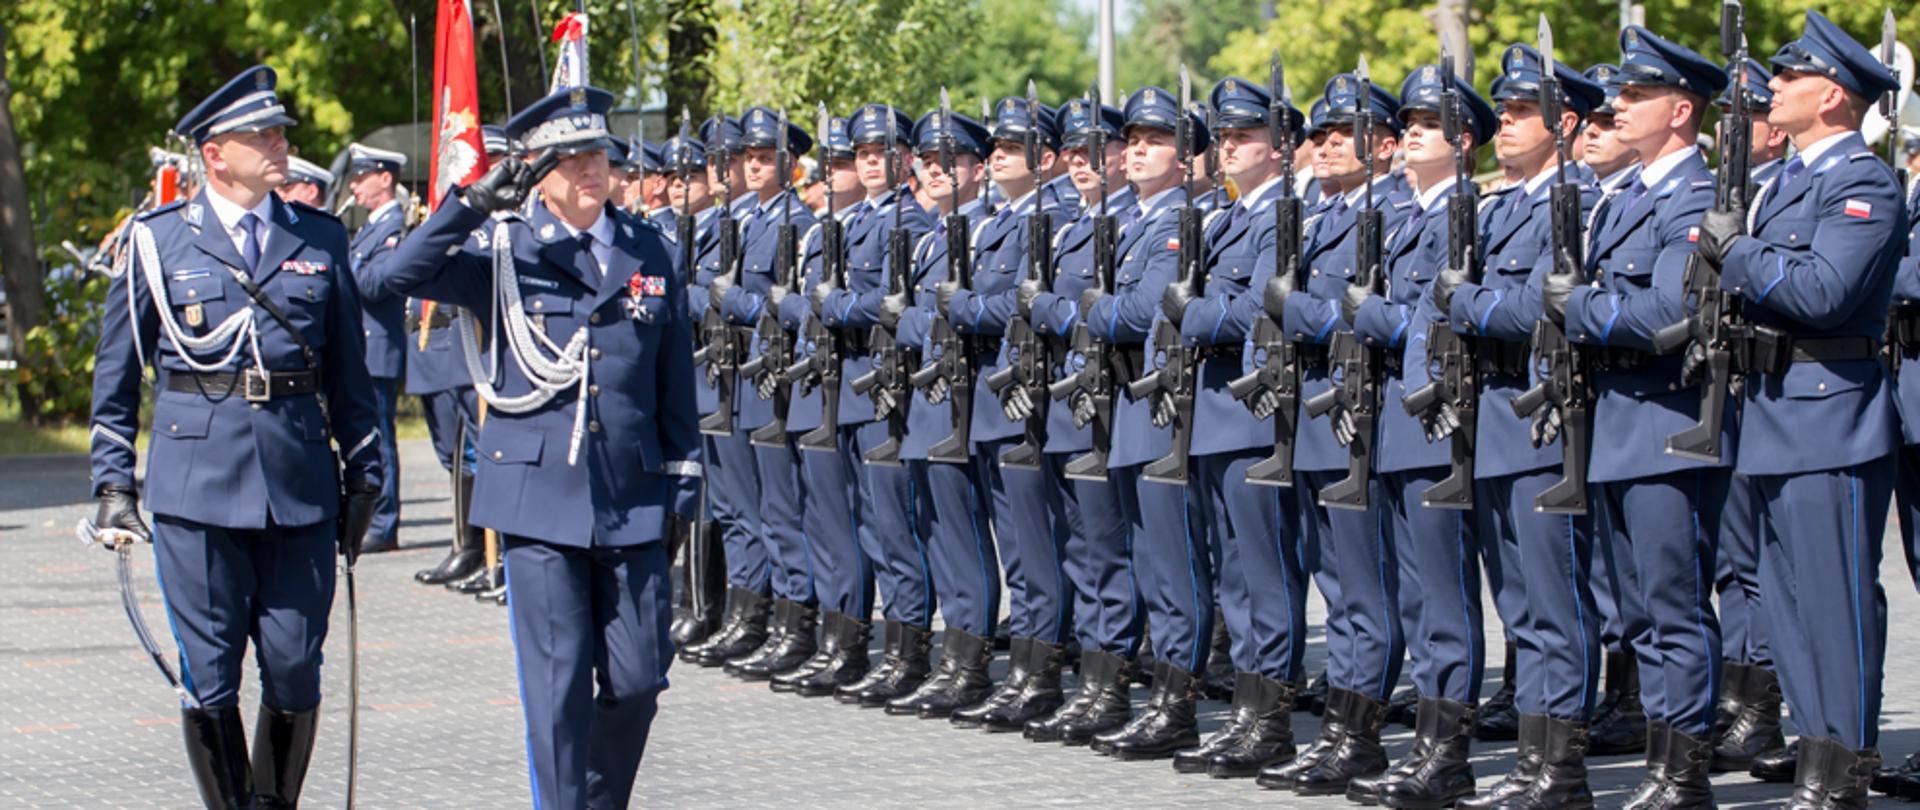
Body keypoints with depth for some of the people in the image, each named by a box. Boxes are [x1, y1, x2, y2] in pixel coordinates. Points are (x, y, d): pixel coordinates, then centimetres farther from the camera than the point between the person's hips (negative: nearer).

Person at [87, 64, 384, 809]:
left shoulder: (320, 239, 9)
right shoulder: (159, 240, 4)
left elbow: (349, 370, 14)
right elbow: (116, 371, 8)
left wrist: (362, 476, 11)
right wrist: (113, 482, 4)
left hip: (301, 484, 2)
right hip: (196, 489, -2)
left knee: (296, 676, 3)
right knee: (208, 679, 1)